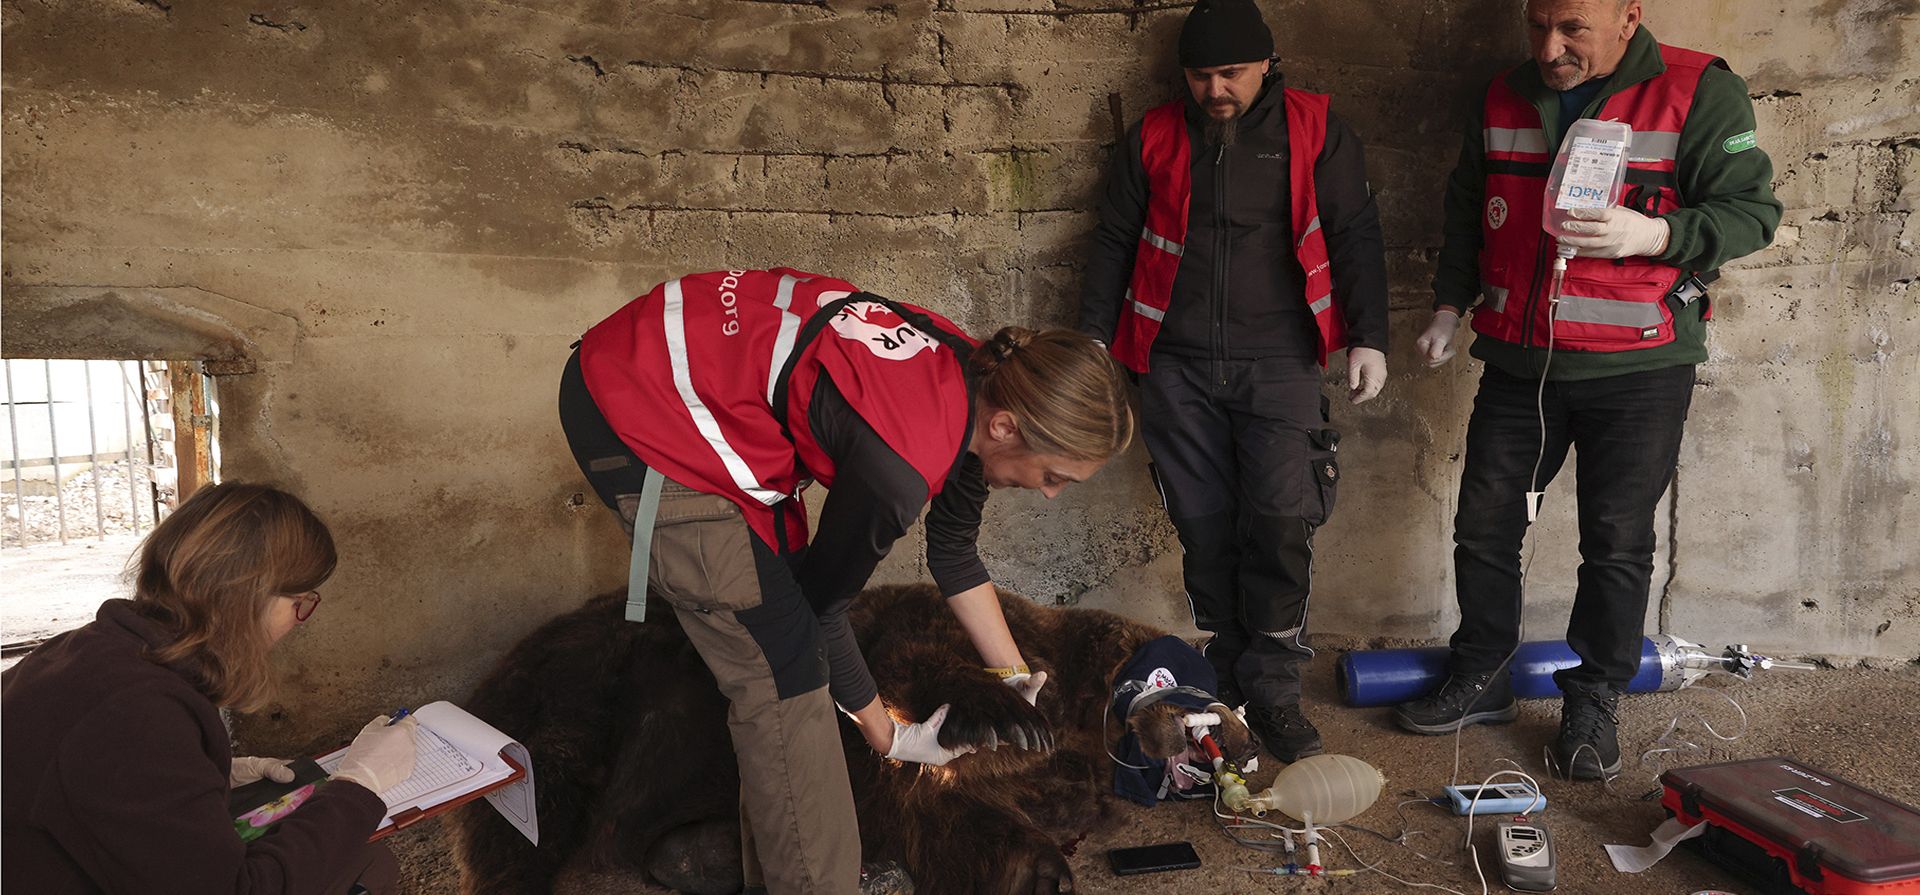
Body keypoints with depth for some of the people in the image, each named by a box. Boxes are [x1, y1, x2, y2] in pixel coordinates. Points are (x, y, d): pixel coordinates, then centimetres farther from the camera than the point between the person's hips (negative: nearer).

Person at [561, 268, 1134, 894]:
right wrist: (889, 737, 3)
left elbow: (954, 554, 13)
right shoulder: (899, 466, -30)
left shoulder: (977, 381, -4)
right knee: (785, 670, -6)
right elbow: (822, 604, -11)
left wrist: (1016, 682, 19)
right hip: (643, 418, -9)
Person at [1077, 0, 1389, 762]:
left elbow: (1356, 236, 4)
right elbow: (1114, 242, 13)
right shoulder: (1152, 139, 8)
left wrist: (1367, 336, -3)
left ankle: (1272, 691, 4)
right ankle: (1226, 679, 19)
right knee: (1204, 528, 4)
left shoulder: (1314, 130, 4)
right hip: (1179, 365, 2)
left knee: (1282, 522, -11)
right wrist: (1093, 338, 10)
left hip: (1278, 363, -2)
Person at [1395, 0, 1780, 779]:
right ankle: (1481, 678, 26)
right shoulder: (1504, 99, 7)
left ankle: (1594, 701, 21)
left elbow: (1752, 210, -9)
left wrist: (1651, 233, -25)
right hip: (1518, 361, 4)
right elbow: (1467, 211, 18)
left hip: (1638, 369, -4)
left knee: (1616, 543, 4)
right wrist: (1448, 307, 12)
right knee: (1484, 525, 8)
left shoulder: (1700, 93, -8)